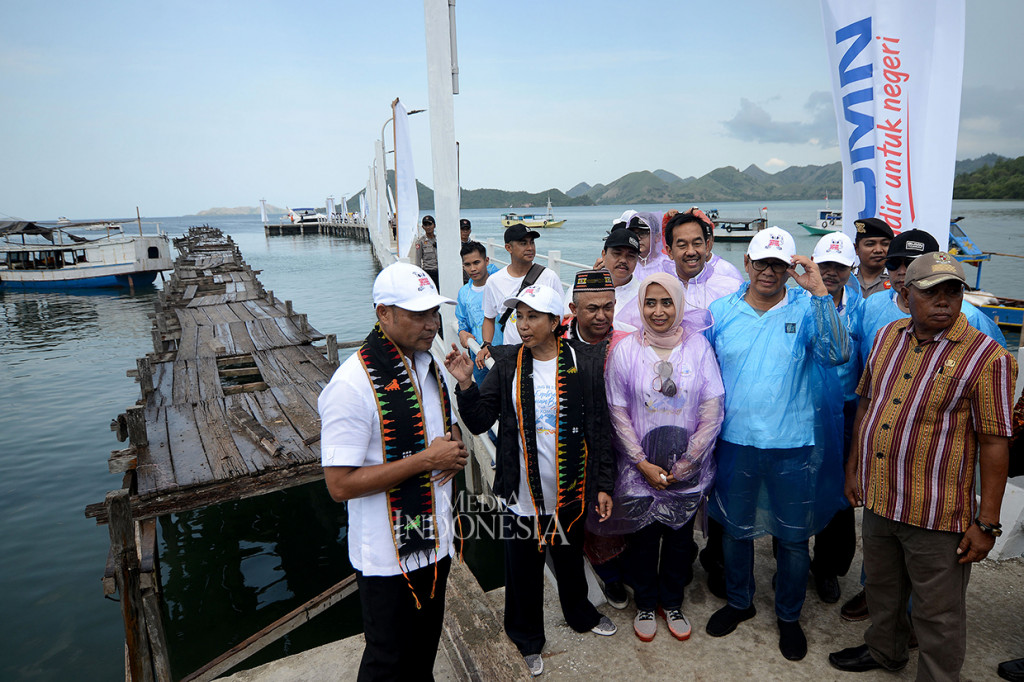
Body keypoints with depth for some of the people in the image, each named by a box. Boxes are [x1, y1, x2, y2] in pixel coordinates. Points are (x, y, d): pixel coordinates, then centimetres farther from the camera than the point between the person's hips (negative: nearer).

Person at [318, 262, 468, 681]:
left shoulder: (428, 364, 1)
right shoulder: (352, 385, -25)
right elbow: (340, 485, -25)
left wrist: (454, 448, -7)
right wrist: (427, 460, -26)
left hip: (434, 543, 7)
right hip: (388, 557, -7)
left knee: (425, 647, 27)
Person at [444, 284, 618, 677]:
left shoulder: (584, 363, -8)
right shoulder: (507, 364, -6)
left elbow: (599, 428, -4)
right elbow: (479, 421, -6)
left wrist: (603, 485, -3)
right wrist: (465, 384, -23)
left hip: (570, 493, 0)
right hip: (522, 493, 0)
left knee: (570, 560, 24)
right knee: (523, 569, 16)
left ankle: (580, 614, 54)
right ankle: (527, 638, 42)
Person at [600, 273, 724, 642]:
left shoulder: (698, 346, -5)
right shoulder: (625, 349, -7)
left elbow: (713, 410, -6)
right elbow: (618, 413, -6)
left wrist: (686, 464, -10)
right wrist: (644, 464, -10)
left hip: (689, 470, 1)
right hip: (640, 469, -1)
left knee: (680, 536, 15)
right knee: (643, 537, 12)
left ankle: (672, 602, 40)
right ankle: (645, 604, 37)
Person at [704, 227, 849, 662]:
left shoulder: (807, 310, -5)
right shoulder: (720, 312, 0)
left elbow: (837, 354, -22)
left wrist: (819, 292, -26)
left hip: (793, 446, -1)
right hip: (735, 442, 2)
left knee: (794, 536, 14)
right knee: (735, 528, 17)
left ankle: (789, 616, 38)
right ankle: (739, 602, 42)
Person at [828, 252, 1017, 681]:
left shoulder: (986, 357, -13)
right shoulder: (887, 337, 4)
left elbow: (995, 443, -13)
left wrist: (986, 523, -13)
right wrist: (854, 466, 13)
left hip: (937, 515, -5)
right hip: (877, 500, 6)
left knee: (938, 614, 12)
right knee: (882, 588, 26)